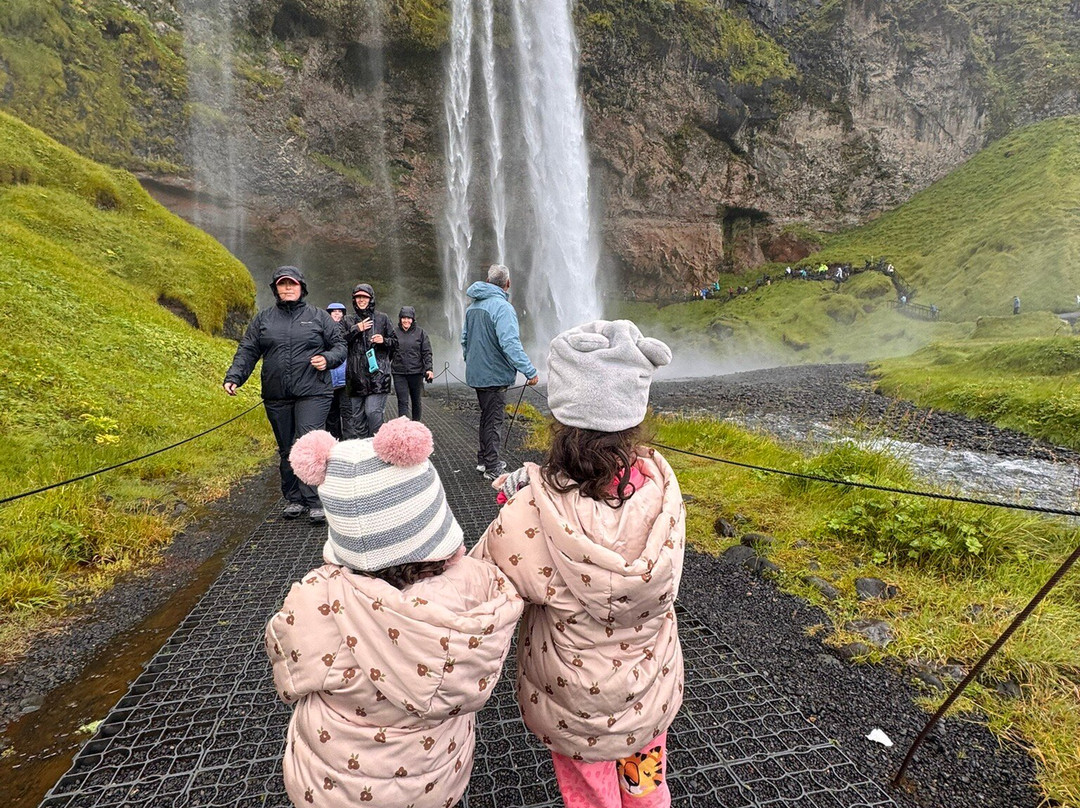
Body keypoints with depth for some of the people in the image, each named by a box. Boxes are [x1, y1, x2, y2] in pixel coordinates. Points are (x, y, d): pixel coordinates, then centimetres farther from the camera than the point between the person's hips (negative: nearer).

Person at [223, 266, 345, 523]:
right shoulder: (263, 319, 12)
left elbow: (340, 344, 9)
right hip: (277, 397, 4)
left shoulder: (318, 316, 7)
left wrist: (328, 358, -12)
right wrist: (234, 377, -6)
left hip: (313, 394, -3)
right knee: (286, 450, 11)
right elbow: (247, 351, 9)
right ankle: (293, 499, 22)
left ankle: (316, 501, -7)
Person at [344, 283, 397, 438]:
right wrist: (356, 329, -5)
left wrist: (384, 341, -7)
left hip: (377, 373, -3)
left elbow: (395, 342, 13)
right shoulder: (349, 320, 14)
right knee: (356, 415, 6)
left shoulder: (382, 318, 10)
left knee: (373, 411, -14)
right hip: (355, 374, 3)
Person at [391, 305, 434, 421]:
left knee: (416, 401, 12)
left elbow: (427, 352, 0)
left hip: (416, 372, 0)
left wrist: (429, 369, -11)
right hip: (399, 373, 0)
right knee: (402, 402, -7)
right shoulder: (394, 332, 5)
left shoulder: (421, 332, 3)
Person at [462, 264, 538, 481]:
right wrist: (529, 371, -28)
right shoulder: (502, 306, -19)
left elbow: (465, 339, 18)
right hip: (494, 375, -8)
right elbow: (510, 343, -28)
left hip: (476, 374, 8)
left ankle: (483, 460, 30)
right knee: (494, 420, 1)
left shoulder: (472, 306, 9)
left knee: (487, 416, 20)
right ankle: (492, 468, 9)